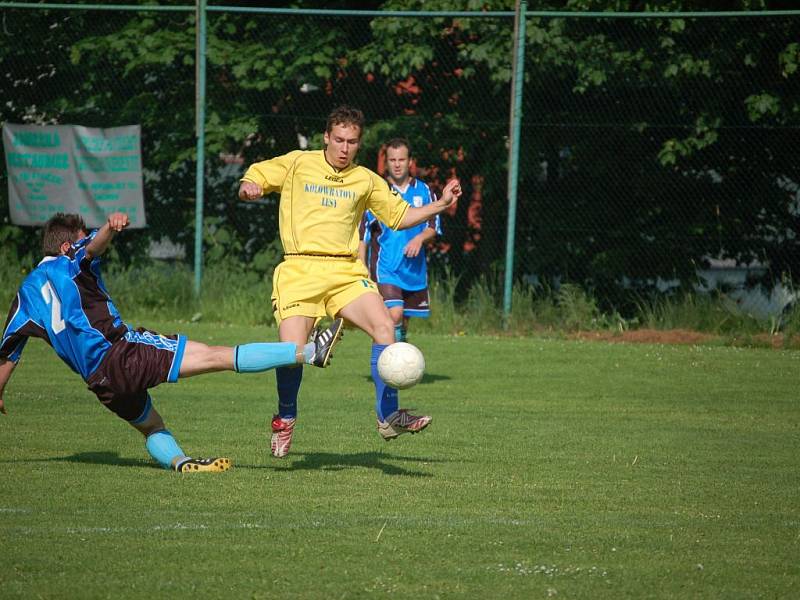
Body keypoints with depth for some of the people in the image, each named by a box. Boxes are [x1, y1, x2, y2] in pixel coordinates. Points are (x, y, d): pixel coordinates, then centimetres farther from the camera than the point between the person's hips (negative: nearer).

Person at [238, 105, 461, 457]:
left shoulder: (367, 181, 16)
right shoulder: (297, 164, 9)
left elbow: (400, 216, 25)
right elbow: (252, 179, 14)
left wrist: (441, 204, 14)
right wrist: (249, 188, -10)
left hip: (346, 270, 2)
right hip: (299, 271, -2)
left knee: (384, 326, -22)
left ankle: (388, 417, -16)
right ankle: (285, 420, 10)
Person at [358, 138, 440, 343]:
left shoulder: (423, 191, 7)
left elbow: (434, 228, 9)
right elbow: (363, 234, 1)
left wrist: (420, 238, -14)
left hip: (414, 270, 4)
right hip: (385, 269, -4)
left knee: (403, 325, 11)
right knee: (394, 315, -22)